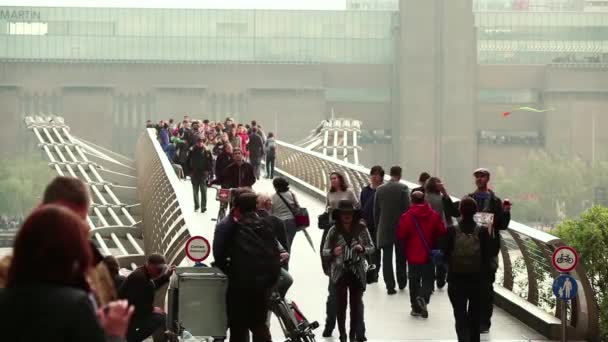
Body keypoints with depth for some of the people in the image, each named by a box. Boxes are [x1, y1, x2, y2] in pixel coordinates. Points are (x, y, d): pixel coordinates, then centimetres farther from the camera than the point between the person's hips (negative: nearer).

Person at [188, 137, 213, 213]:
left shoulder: (207, 151, -4)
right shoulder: (192, 151, 1)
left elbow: (211, 162, -2)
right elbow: (188, 162, 7)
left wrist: (208, 171, -8)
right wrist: (190, 171, 1)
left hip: (203, 174, -3)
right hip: (194, 174, 3)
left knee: (203, 191, -2)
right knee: (195, 191, 11)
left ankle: (203, 206, 3)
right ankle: (196, 205, 23)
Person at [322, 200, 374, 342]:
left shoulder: (362, 229, -2)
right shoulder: (334, 231, -4)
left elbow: (371, 248, 6)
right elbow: (325, 251, 2)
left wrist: (363, 249, -15)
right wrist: (333, 252, -19)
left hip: (358, 272, 0)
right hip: (339, 272, 0)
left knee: (357, 303, 3)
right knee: (341, 304, 5)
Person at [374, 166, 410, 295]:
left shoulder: (380, 189, 1)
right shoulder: (402, 188, -9)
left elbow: (376, 210, 4)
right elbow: (407, 208, -11)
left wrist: (378, 226, 13)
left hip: (384, 228, 2)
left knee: (387, 258, 3)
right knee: (401, 257, 14)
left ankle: (390, 286, -1)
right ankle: (402, 282, 24)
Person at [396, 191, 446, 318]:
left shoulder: (406, 217, -11)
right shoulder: (434, 215, -6)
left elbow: (401, 236, -9)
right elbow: (442, 233, -2)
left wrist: (405, 249, 9)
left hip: (413, 255, 0)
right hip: (429, 255, 0)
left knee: (414, 280, 13)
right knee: (428, 279, 11)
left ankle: (416, 307, 15)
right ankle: (423, 297, -16)